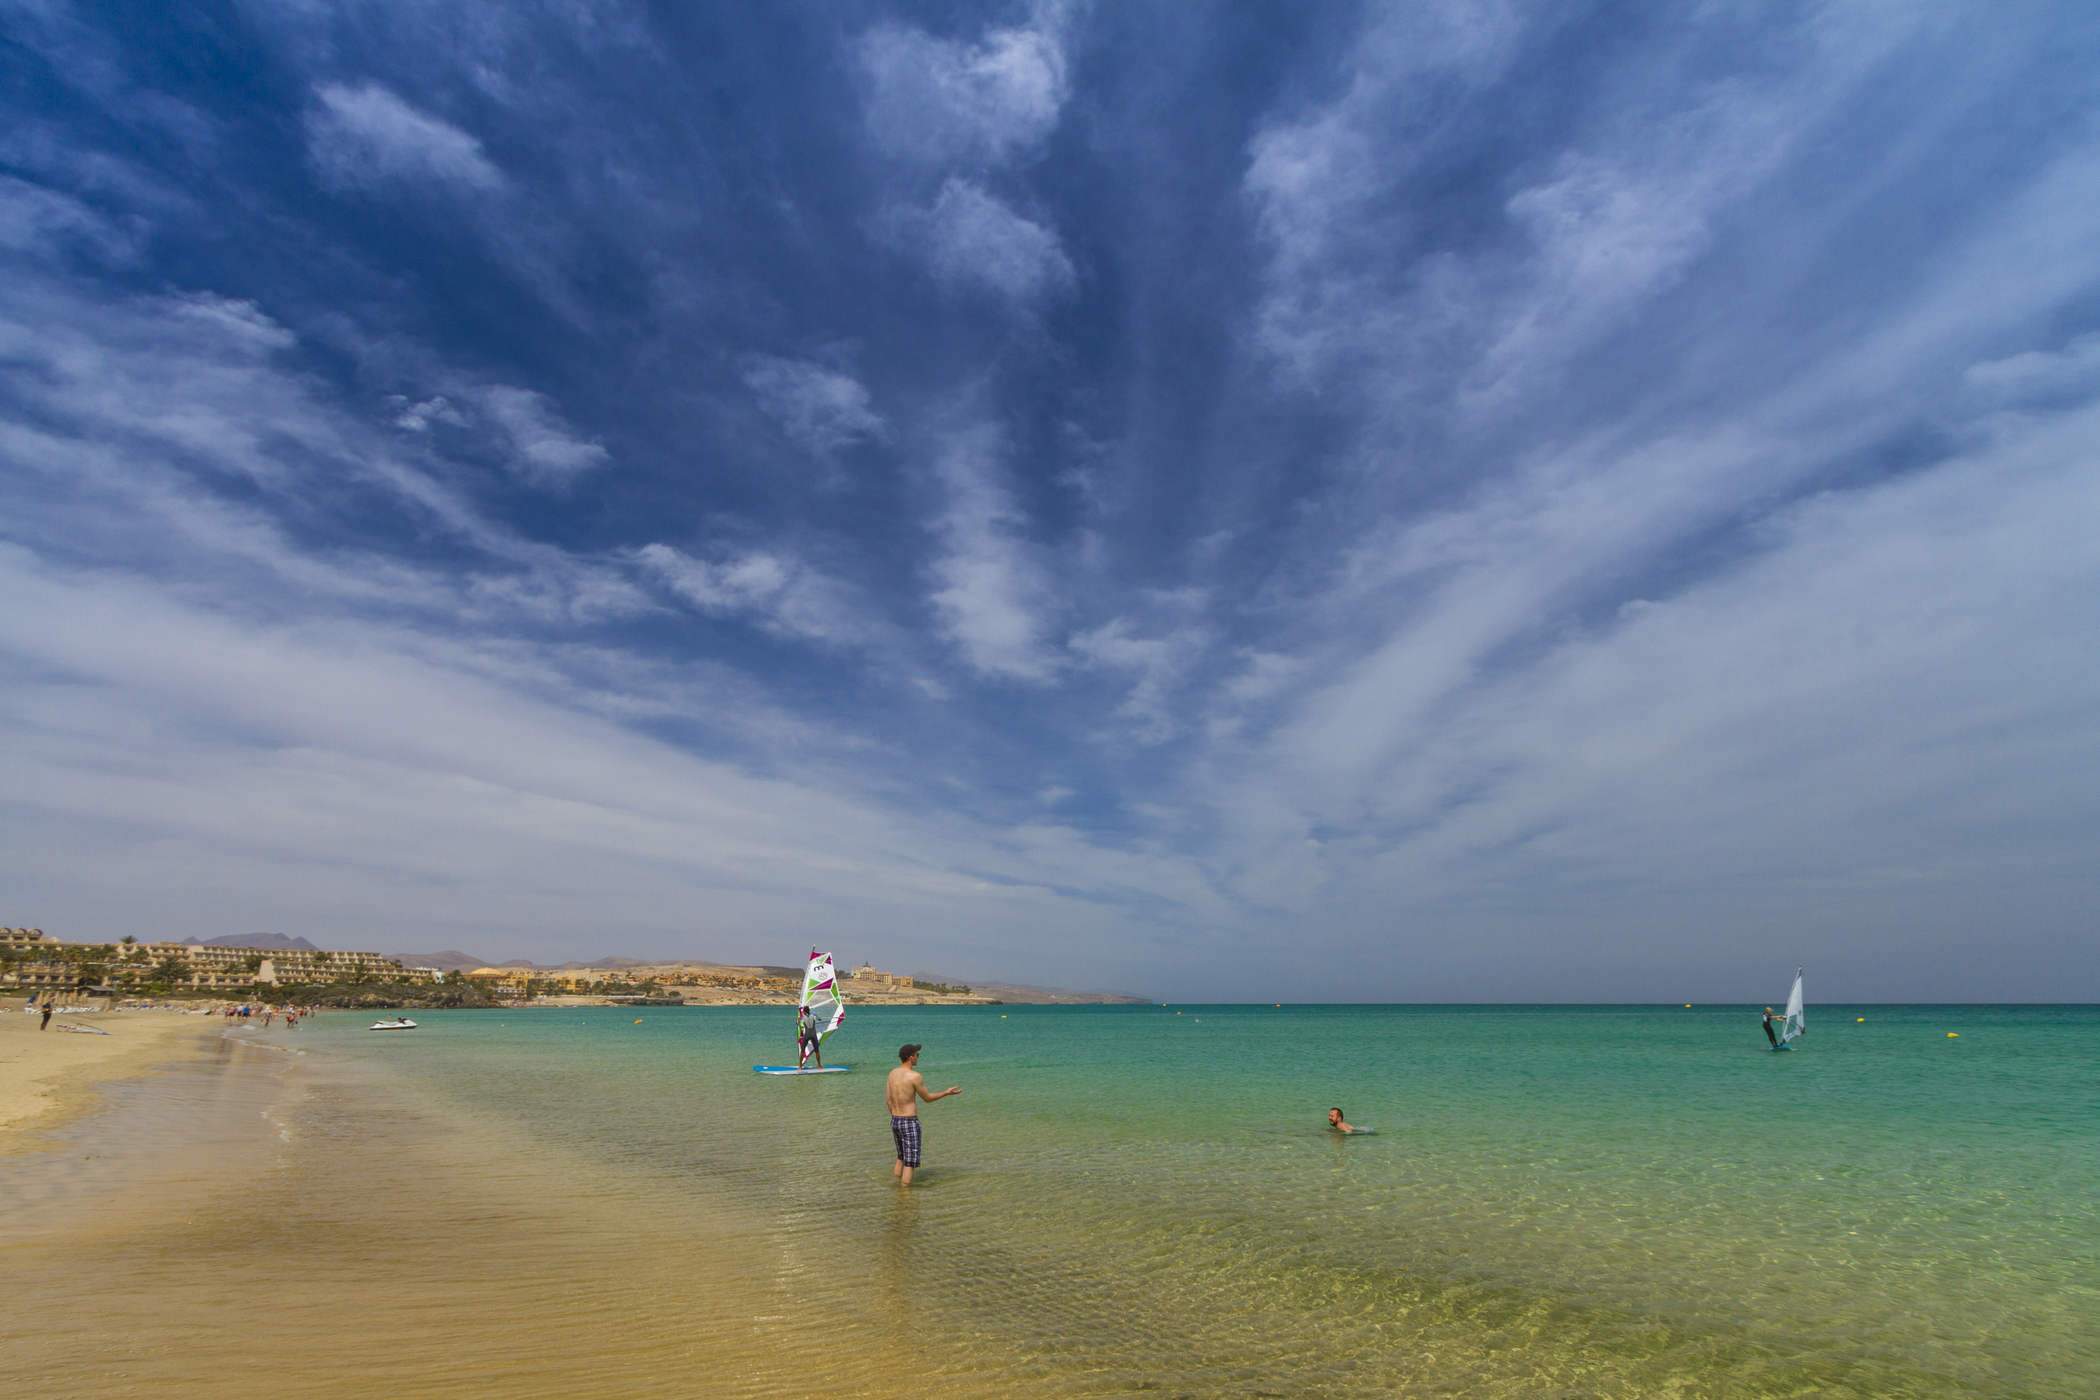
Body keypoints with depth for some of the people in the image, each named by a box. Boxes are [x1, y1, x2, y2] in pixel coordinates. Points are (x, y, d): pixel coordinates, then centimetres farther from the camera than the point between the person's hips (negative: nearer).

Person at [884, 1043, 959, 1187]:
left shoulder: (893, 1073, 3)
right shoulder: (915, 1076, -17)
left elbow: (888, 1099, 9)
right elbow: (927, 1098, -5)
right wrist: (946, 1093, 7)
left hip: (894, 1121, 7)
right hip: (909, 1123, -7)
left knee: (901, 1157, 23)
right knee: (910, 1162, 1)